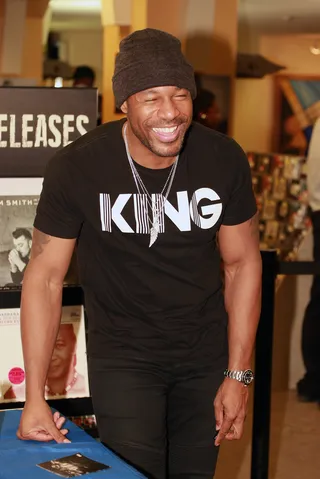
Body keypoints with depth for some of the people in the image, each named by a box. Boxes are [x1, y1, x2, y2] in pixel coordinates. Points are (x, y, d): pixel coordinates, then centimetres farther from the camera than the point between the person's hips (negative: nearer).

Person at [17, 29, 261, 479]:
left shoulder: (224, 159, -11)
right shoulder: (76, 168, -18)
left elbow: (242, 263, 0)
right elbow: (46, 276, -11)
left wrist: (238, 374, -2)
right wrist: (35, 398, -14)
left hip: (206, 355, 3)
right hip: (123, 354, -3)